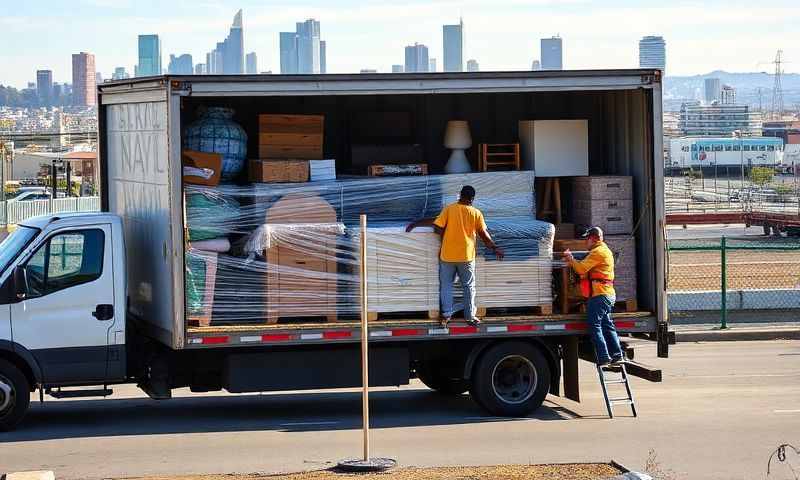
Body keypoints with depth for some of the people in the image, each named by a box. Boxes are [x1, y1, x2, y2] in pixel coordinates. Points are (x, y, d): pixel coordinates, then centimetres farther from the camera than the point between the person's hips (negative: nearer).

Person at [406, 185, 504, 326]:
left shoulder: (449, 209, -6)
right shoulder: (476, 213, -3)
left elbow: (437, 228, -9)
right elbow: (484, 235, 2)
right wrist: (495, 248, 14)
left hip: (447, 255, 0)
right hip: (466, 256, 0)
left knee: (446, 285, 12)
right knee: (469, 286, 11)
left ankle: (446, 315, 9)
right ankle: (470, 316, 12)